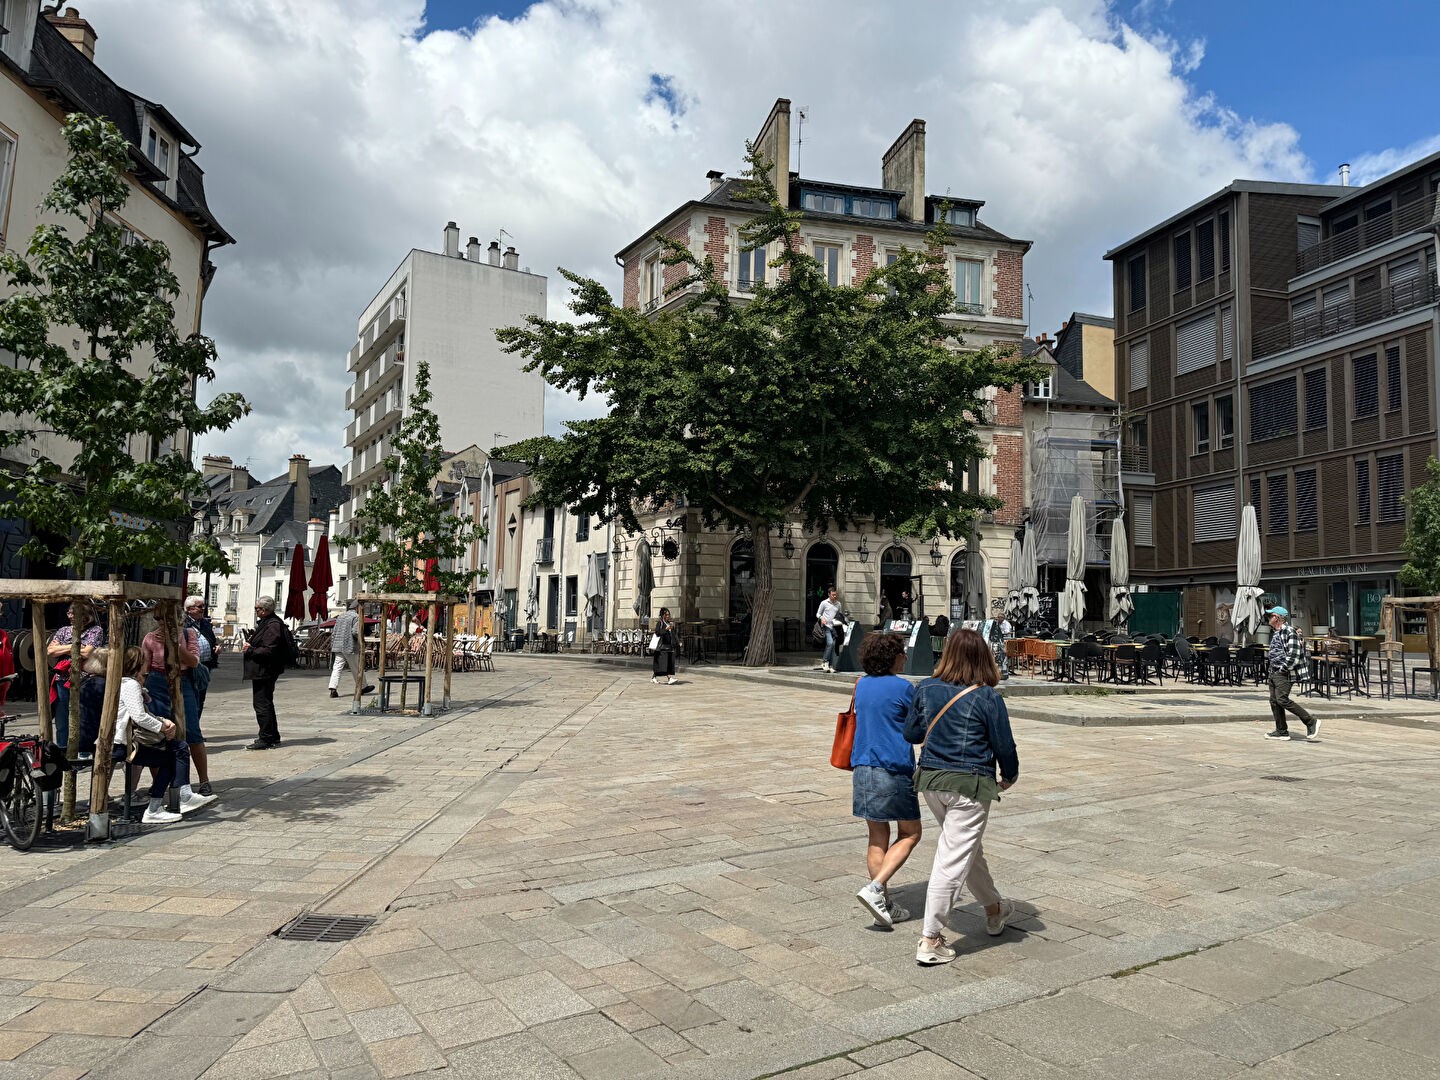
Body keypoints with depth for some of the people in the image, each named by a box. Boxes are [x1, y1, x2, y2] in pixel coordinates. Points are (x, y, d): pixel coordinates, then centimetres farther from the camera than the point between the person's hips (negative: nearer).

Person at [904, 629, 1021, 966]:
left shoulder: (926, 688, 0)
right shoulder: (987, 697, -12)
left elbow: (911, 733, 9)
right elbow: (1004, 746, -5)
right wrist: (1009, 776, 14)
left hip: (930, 779, 6)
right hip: (969, 785, -6)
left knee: (969, 848, 23)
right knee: (954, 858, -1)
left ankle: (995, 909, 44)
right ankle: (929, 941, 1)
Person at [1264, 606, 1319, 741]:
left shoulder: (1289, 631, -13)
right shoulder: (1275, 632, 18)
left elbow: (1294, 653, -20)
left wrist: (1284, 668, -18)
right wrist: (1268, 661, 16)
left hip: (1284, 674, -10)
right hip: (1274, 673, 10)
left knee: (1282, 700, -16)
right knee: (1274, 701, 7)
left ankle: (1311, 722, -7)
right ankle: (1282, 731, 13)